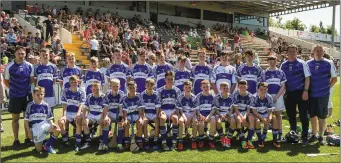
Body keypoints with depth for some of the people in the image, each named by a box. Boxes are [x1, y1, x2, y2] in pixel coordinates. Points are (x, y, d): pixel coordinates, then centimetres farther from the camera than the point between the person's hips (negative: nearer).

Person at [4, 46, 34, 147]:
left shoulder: (29, 66, -2)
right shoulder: (9, 66, -8)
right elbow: (6, 81, 3)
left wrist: (26, 87, -1)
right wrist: (13, 88, -1)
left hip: (27, 95, 2)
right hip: (14, 96, -2)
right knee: (15, 118, 8)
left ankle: (27, 138, 22)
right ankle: (16, 140, 21)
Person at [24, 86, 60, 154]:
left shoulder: (46, 105, 4)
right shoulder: (30, 105, -1)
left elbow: (49, 118, 8)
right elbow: (26, 120, 1)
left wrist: (52, 124, -13)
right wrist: (29, 131, -3)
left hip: (44, 125, 2)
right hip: (35, 128, -2)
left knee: (57, 129, -30)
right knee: (39, 149, -8)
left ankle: (47, 145, -7)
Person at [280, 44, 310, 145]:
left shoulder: (302, 64, -2)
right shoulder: (283, 65, 7)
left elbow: (307, 78, -4)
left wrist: (305, 91, -12)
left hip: (301, 93, -3)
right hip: (289, 94, 3)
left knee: (303, 116, 0)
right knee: (291, 116, 12)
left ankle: (304, 137, 10)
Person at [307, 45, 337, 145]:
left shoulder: (329, 63, -3)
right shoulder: (308, 64, 3)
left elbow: (334, 79, 4)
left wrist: (327, 88, -1)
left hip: (323, 95, -2)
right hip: (311, 94, 2)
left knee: (322, 116, 4)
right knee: (312, 115, 10)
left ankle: (321, 137, 16)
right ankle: (314, 135, 25)